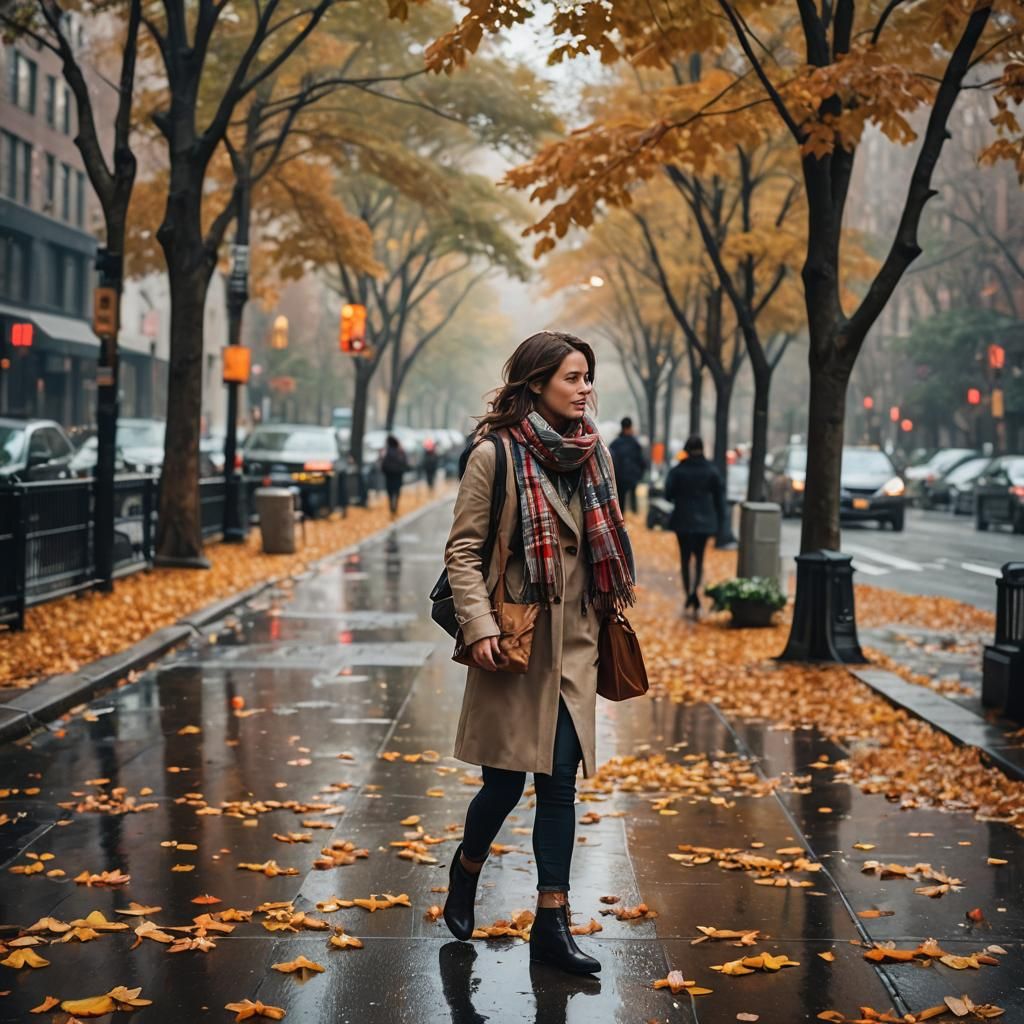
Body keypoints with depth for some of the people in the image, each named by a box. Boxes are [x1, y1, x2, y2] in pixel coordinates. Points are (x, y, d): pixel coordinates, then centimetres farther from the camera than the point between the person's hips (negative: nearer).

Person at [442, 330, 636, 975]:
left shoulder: (594, 454, 9)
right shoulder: (495, 455, -8)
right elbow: (463, 550, -9)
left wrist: (615, 614, 16)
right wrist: (479, 627, -18)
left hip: (574, 640, 5)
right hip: (514, 640, -5)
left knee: (561, 780, 3)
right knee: (506, 781, 3)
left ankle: (553, 923, 10)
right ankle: (466, 872, 33)